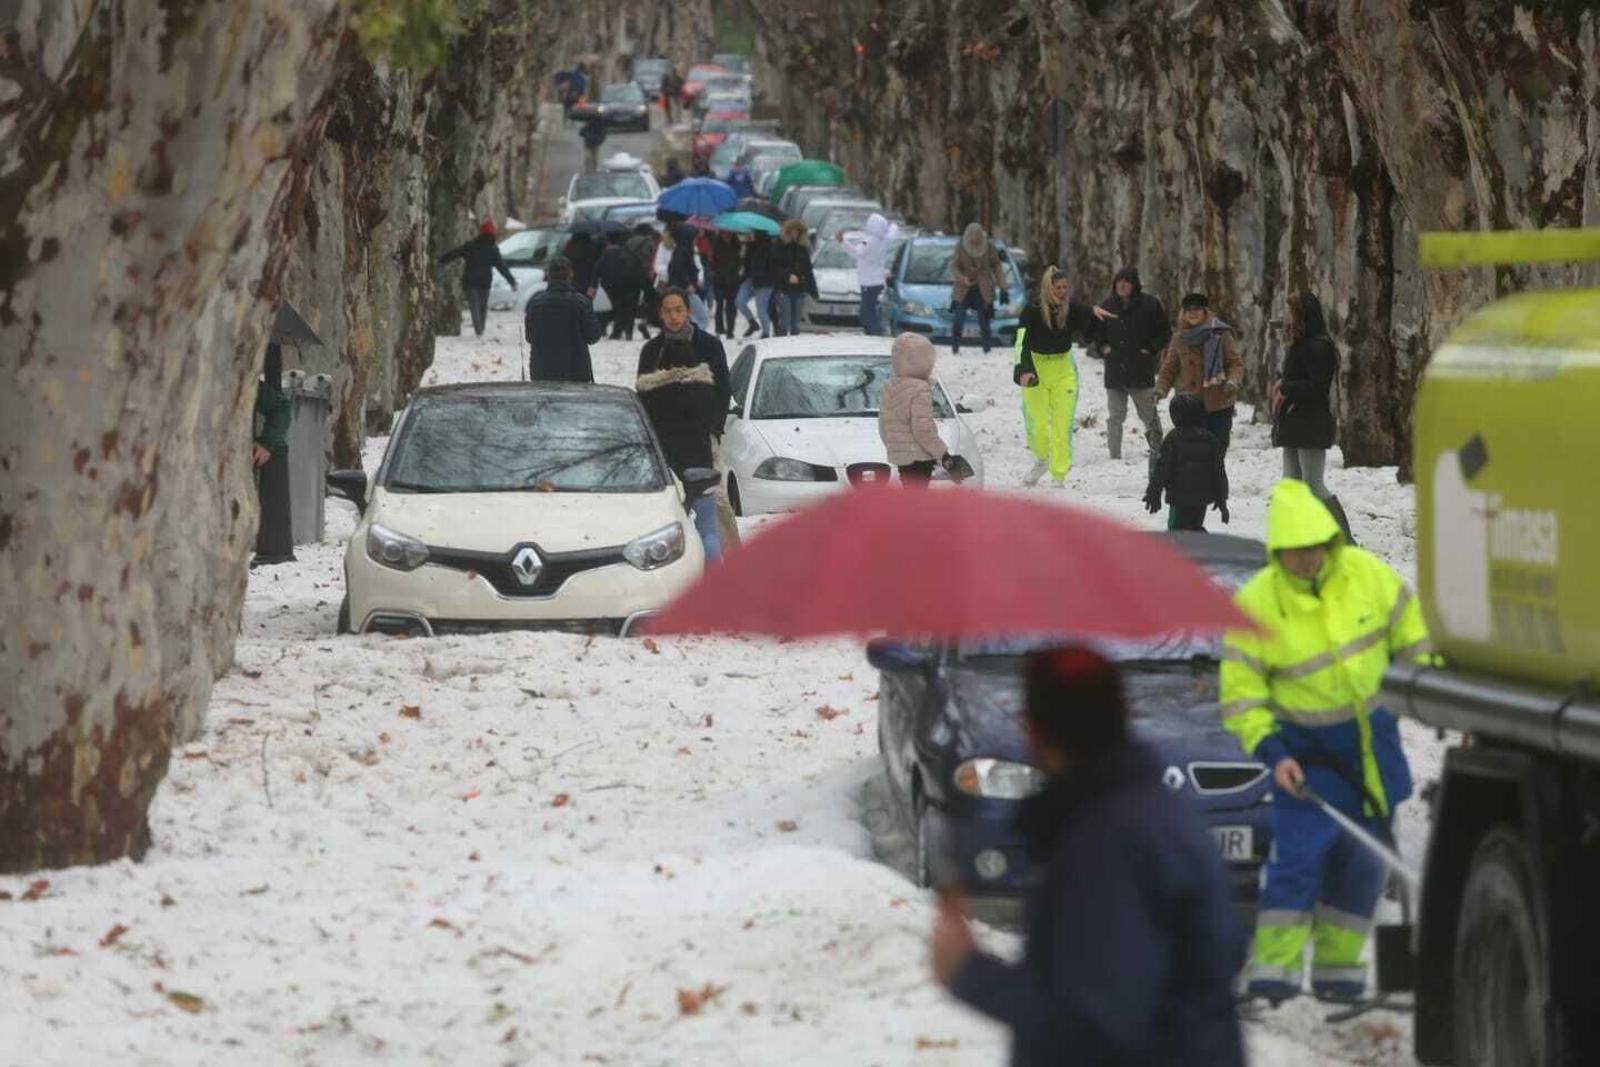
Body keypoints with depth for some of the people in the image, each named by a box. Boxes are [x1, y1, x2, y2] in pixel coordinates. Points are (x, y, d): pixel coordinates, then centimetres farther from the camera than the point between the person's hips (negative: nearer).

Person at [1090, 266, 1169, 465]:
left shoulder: (1149, 305, -3)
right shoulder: (1108, 305, 6)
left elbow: (1164, 333, 4)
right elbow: (1095, 331, 20)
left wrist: (1151, 350, -6)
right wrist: (1102, 348, 3)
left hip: (1141, 371, -3)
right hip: (1115, 372, 3)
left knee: (1149, 415, 2)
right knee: (1114, 418, 3)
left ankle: (1157, 451, 13)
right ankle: (1115, 458, 7)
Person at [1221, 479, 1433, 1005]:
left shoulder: (1366, 573, -10)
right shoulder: (1255, 605, -18)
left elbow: (1412, 637, 5)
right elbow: (1240, 697, -12)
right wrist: (1271, 753, -22)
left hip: (1374, 735, 4)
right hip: (1305, 744, -4)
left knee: (1363, 855, 7)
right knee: (1300, 847, -15)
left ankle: (1338, 962, 17)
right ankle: (1276, 965, -14)